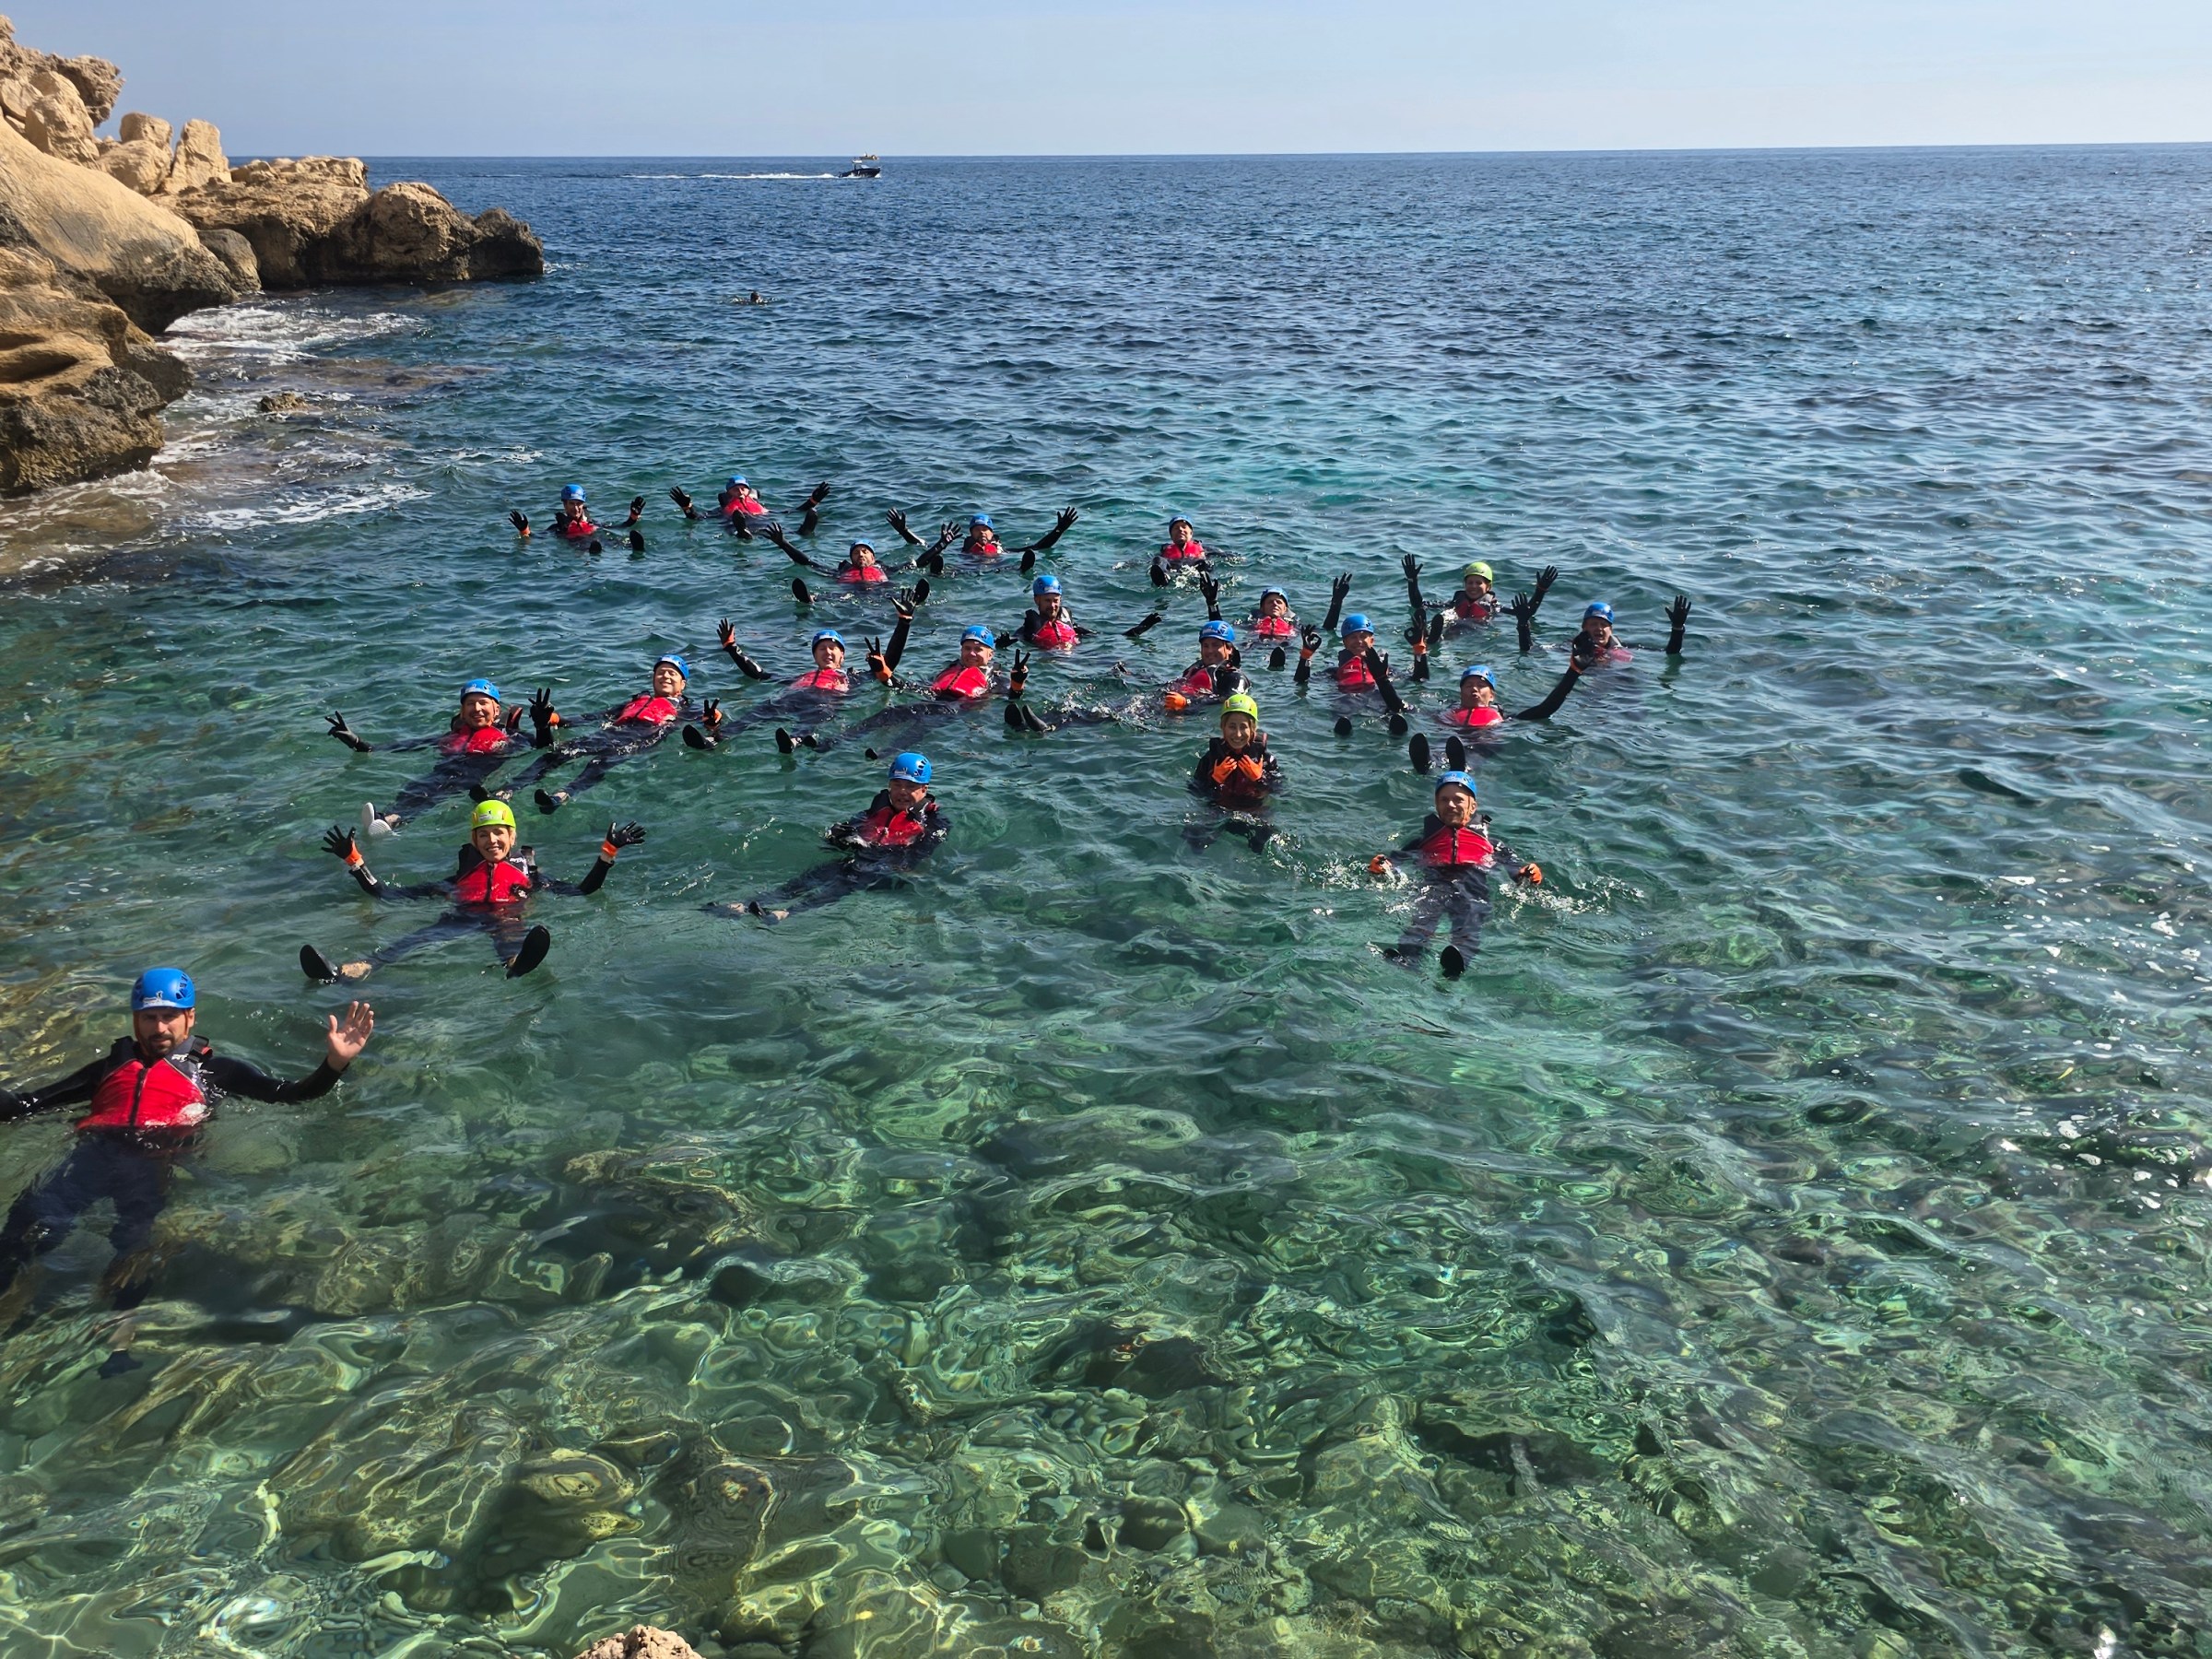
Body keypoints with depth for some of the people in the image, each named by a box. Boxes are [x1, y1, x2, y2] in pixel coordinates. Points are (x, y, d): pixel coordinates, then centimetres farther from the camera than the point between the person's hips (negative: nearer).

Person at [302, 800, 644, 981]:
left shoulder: (528, 874, 29)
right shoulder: (459, 877, 32)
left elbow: (583, 890, 21)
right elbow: (389, 894, 32)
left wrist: (609, 851, 14)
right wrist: (354, 860, 31)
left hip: (507, 920, -2)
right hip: (460, 919, 2)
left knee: (509, 933, -41)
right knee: (415, 940, -31)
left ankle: (515, 966, -80)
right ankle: (348, 971, -58)